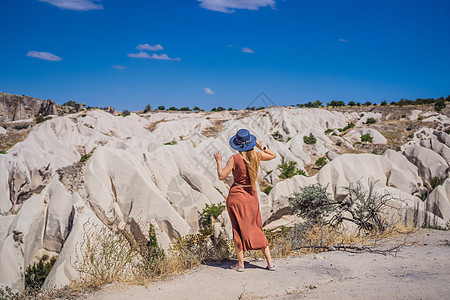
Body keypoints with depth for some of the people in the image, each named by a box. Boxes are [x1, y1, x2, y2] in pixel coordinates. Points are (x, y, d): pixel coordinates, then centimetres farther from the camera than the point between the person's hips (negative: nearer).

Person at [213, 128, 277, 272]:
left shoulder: (234, 159, -16)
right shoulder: (257, 156, -4)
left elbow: (221, 176, -10)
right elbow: (273, 155, 15)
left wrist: (218, 161, 1)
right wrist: (261, 147, 13)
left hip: (236, 195, -4)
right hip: (252, 195, 4)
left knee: (238, 229, 7)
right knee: (257, 229, 12)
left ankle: (240, 263, 11)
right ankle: (270, 262, 11)